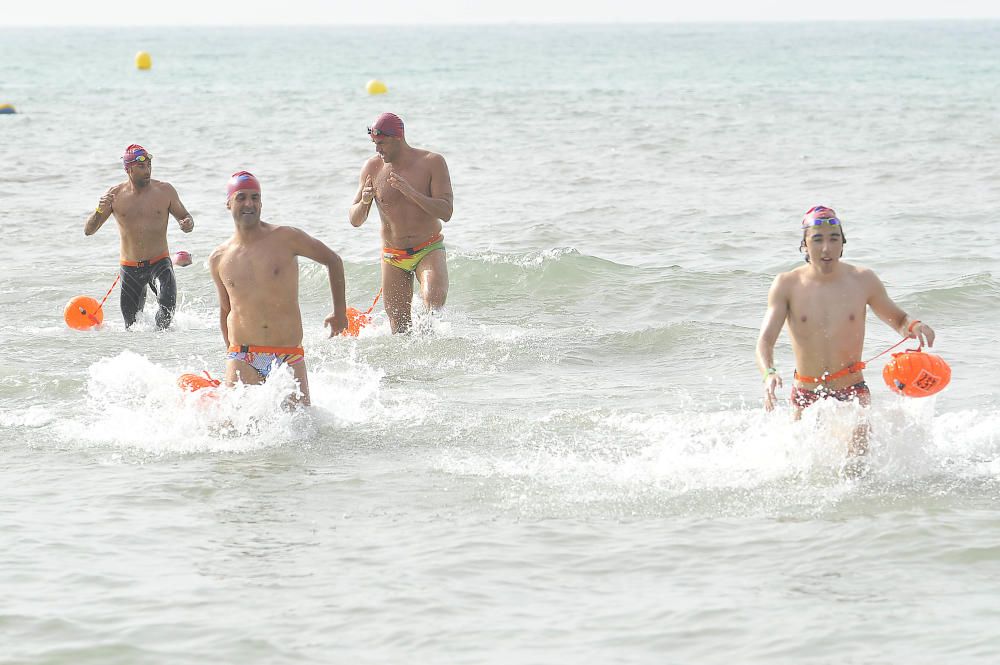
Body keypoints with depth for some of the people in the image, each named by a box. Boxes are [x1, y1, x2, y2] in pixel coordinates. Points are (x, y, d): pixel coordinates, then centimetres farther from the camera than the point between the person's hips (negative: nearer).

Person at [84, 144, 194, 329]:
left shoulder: (165, 191, -2)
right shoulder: (115, 195, -2)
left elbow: (185, 217, 8)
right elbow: (88, 231, -1)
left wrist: (188, 224, -17)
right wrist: (99, 211, -22)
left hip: (159, 263, -1)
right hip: (130, 268, 1)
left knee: (168, 303, -29)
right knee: (132, 325, 4)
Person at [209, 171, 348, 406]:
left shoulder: (285, 238, -2)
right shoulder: (218, 259, 5)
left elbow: (332, 260, 10)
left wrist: (340, 312, 11)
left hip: (289, 356, 0)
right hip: (243, 358, 0)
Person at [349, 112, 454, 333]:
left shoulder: (432, 163, -8)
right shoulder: (372, 168, -1)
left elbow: (445, 212, -16)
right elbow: (355, 220, 1)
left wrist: (409, 191, -27)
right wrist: (364, 202, -23)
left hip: (429, 250, -3)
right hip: (392, 257, 3)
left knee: (434, 299, -31)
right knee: (400, 329, -1)